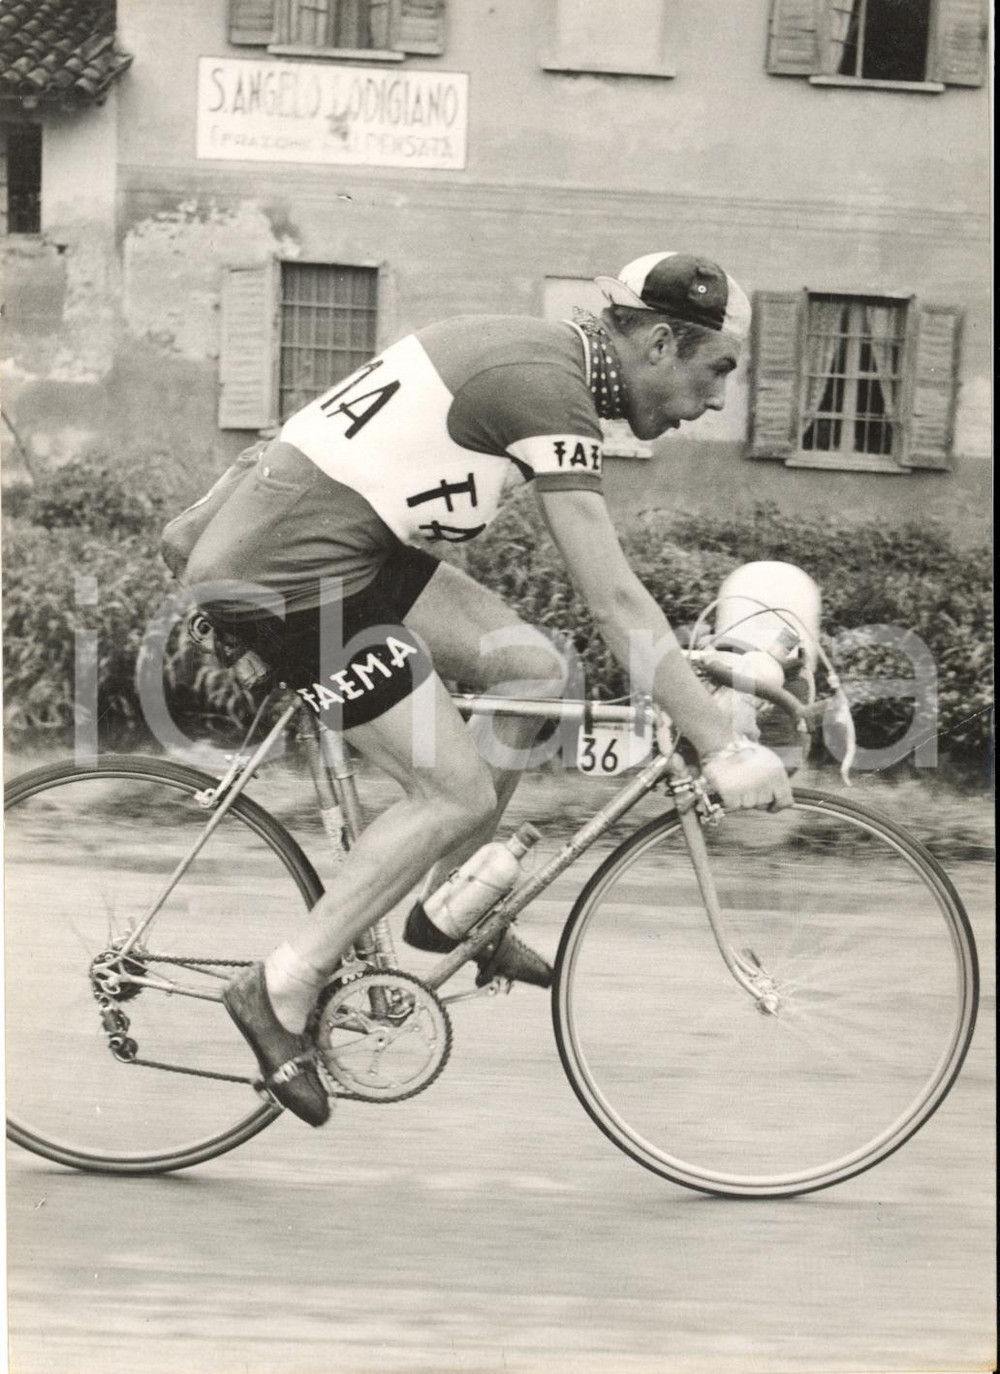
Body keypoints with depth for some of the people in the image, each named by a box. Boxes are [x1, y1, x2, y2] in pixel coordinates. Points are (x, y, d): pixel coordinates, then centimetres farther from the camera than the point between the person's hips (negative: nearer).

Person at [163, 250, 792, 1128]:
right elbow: (614, 602, -22)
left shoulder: (530, 353, 11)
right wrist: (723, 750, -20)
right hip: (292, 574, -10)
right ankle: (284, 989, 5)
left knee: (533, 668, 7)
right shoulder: (545, 387, -18)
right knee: (459, 793, -6)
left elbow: (330, 430, 17)